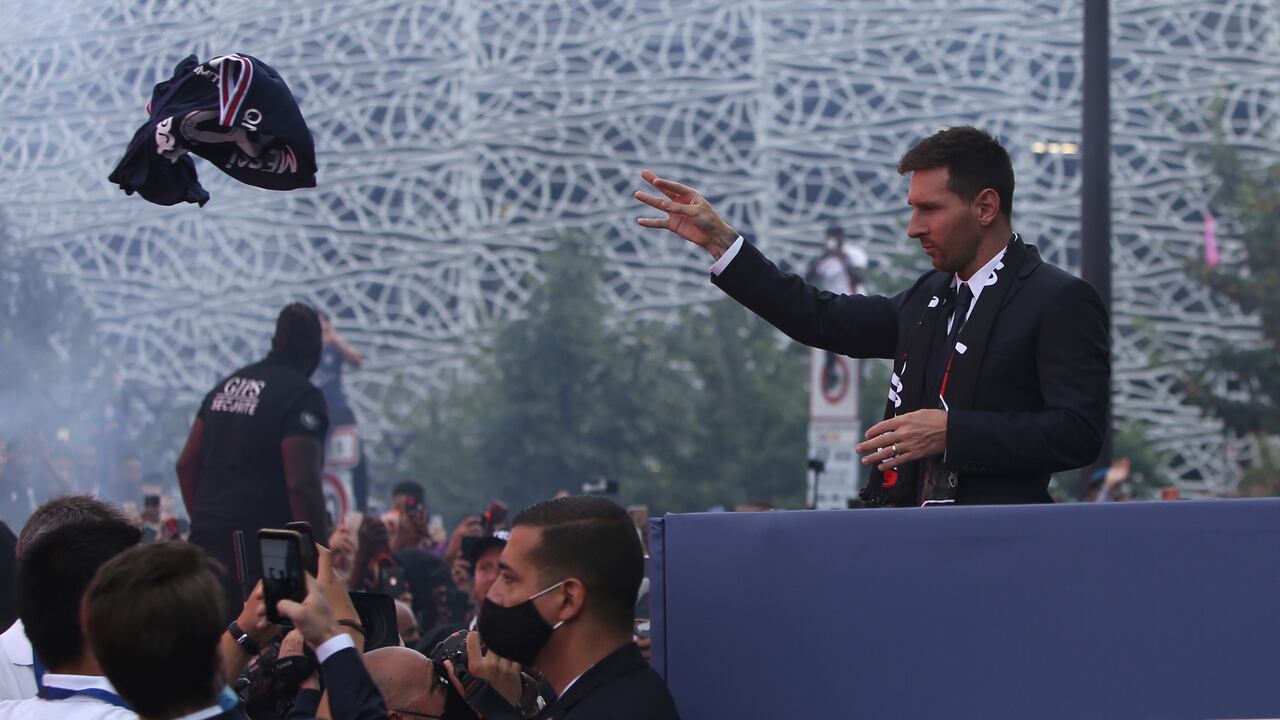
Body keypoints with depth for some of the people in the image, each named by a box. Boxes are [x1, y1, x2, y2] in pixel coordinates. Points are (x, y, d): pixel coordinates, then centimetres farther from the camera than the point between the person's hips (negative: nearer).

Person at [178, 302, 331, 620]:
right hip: (261, 547, -7)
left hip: (208, 536, 7)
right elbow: (302, 486, -18)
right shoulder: (302, 397, -9)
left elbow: (186, 465, 17)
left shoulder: (226, 387, 14)